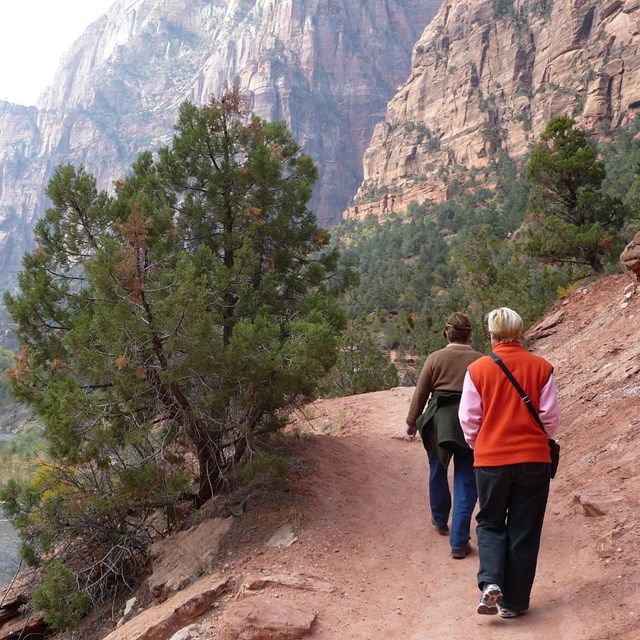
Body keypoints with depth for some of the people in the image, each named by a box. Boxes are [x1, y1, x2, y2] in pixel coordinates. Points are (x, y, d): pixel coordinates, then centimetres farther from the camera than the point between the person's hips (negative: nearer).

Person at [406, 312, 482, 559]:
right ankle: (459, 542, 2)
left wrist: (412, 421, 13)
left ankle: (440, 520, 42)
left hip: (439, 421, 0)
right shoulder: (480, 361, 0)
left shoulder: (435, 358, -1)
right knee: (465, 483, 4)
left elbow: (421, 391, 2)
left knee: (438, 471, 23)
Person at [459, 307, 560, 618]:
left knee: (490, 523, 17)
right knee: (524, 531, 11)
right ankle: (514, 601, 17)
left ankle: (490, 582, -4)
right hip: (534, 460, 1)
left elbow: (469, 418, -3)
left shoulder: (477, 369, -6)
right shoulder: (541, 368, -4)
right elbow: (551, 417, -1)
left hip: (490, 460, 0)